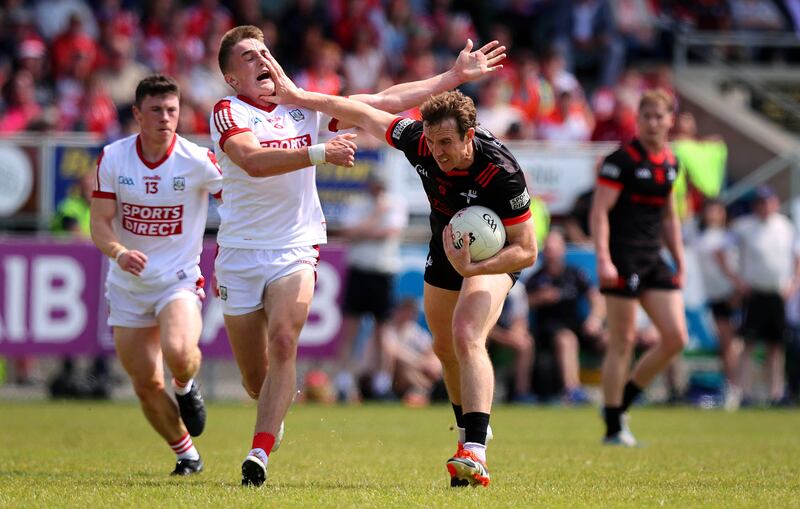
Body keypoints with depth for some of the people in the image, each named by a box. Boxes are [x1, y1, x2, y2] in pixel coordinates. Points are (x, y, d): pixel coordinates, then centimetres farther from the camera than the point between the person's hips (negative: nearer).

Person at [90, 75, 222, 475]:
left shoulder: (197, 160, -11)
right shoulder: (112, 158, -5)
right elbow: (99, 223, -6)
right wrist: (120, 253, -27)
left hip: (179, 279, -3)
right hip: (127, 285, 3)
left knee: (178, 352, -31)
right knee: (146, 385, 3)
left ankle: (186, 386, 5)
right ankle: (186, 454, 25)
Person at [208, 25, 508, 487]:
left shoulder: (305, 107, 8)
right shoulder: (227, 113, -5)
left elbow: (386, 101, 12)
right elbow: (252, 160, -25)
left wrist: (456, 76, 11)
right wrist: (319, 153, -34)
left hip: (295, 251, 2)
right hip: (240, 254, -1)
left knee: (283, 344, -24)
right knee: (256, 380, 5)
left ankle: (260, 455, -26)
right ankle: (280, 404, 41)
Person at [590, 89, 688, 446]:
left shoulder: (670, 162, 14)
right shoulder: (622, 159, -8)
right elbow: (599, 211, -12)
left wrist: (679, 262, 20)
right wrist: (603, 259, -21)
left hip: (654, 261, 7)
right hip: (623, 260, -7)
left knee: (676, 338, 0)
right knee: (623, 342, -5)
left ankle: (620, 402, 14)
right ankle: (614, 429, 3)